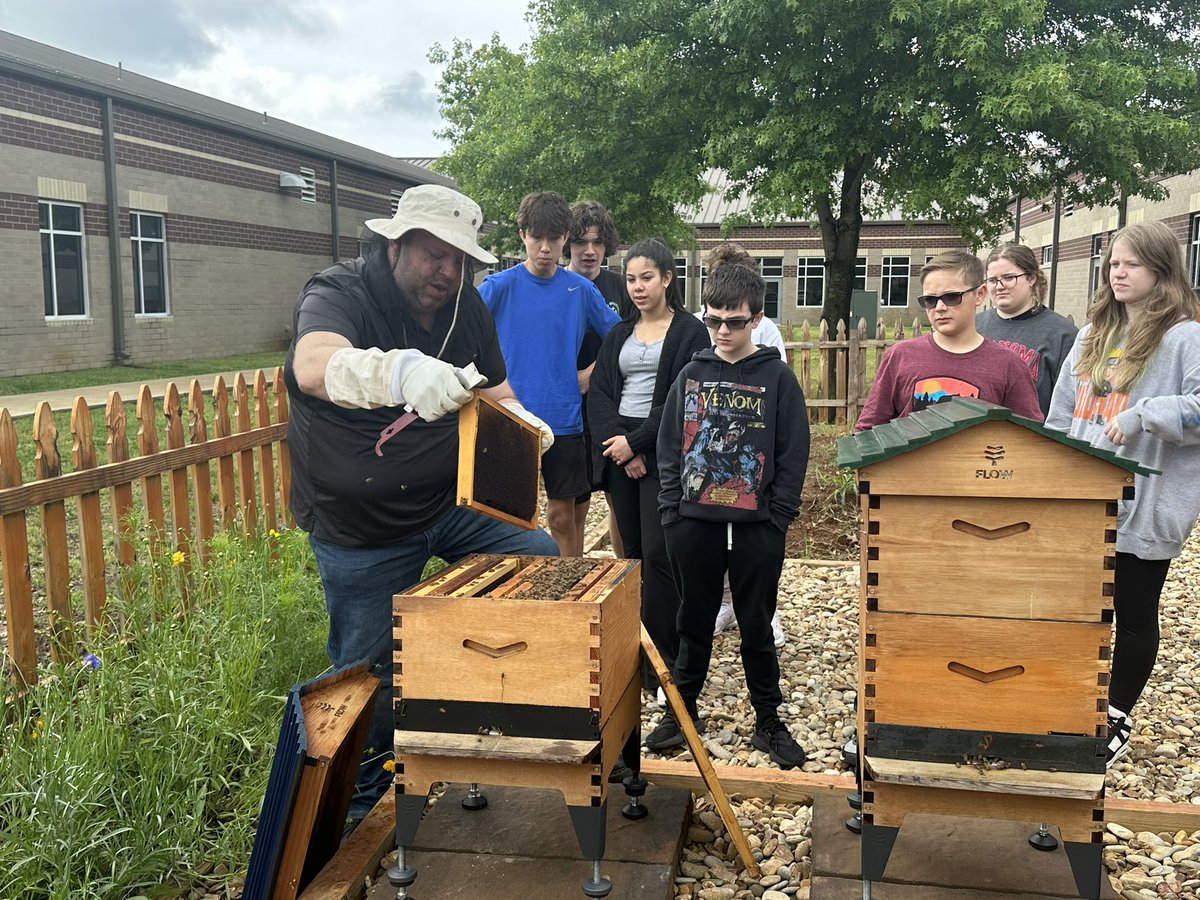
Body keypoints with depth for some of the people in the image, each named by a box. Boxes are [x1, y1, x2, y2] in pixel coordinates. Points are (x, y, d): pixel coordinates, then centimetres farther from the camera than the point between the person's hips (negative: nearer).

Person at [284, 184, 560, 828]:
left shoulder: (464, 307, -1)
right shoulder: (339, 294, -21)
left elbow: (495, 390, 12)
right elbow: (314, 366, -44)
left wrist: (519, 419, -12)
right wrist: (402, 372, -65)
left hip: (450, 503, 5)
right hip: (360, 531, -5)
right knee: (368, 673, 8)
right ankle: (360, 807, 32)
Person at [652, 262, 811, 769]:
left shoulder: (777, 377, -2)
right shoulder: (691, 375, 6)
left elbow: (793, 455, -3)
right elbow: (669, 447, 7)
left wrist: (777, 520, -9)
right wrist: (672, 509, -1)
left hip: (755, 527, -2)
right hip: (694, 523, 2)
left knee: (757, 629, 8)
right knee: (694, 623, 13)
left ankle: (769, 723, 22)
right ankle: (682, 711, 28)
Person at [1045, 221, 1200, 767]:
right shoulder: (1092, 336, 12)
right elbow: (1061, 415, 15)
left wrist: (1143, 415, -27)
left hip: (1143, 508, -6)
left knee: (1134, 613, 9)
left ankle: (1118, 720, 26)